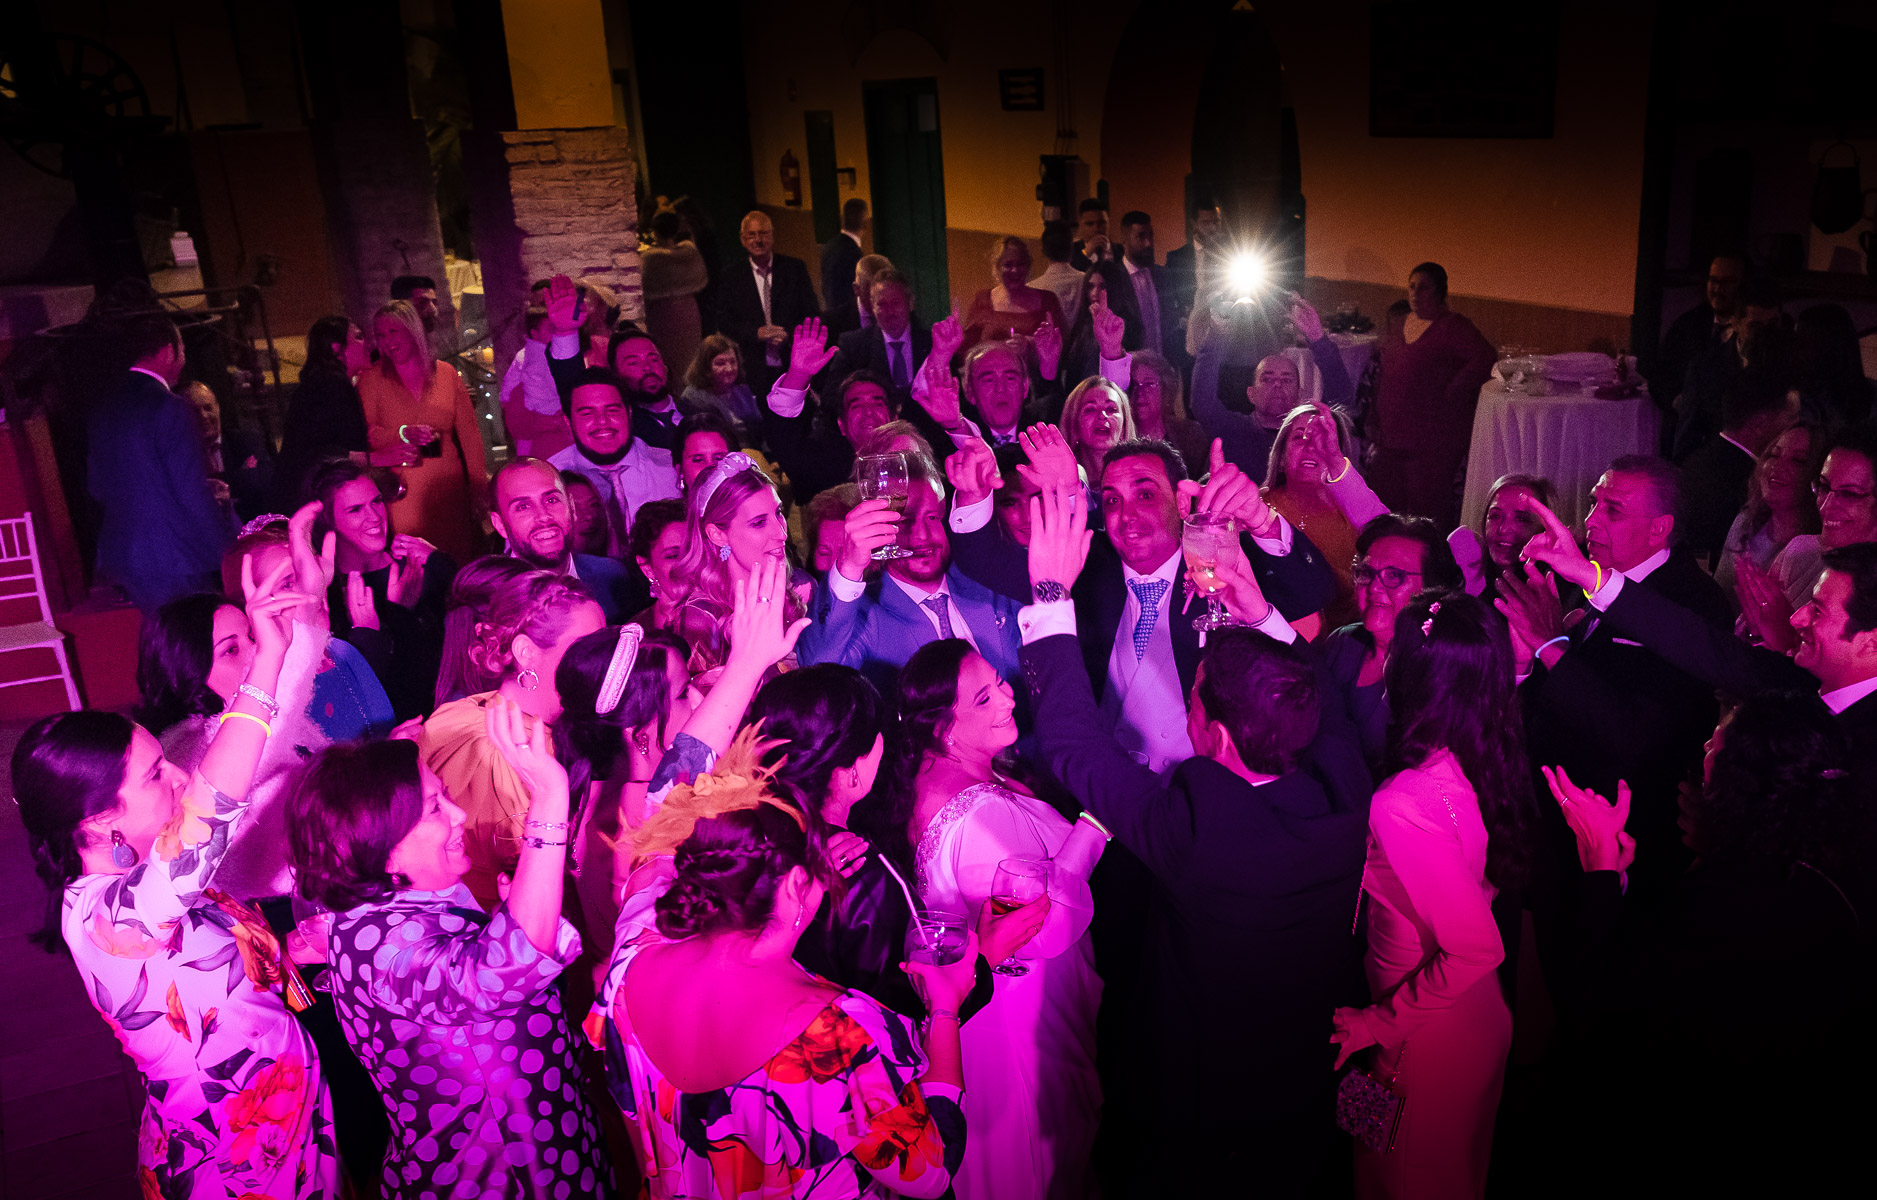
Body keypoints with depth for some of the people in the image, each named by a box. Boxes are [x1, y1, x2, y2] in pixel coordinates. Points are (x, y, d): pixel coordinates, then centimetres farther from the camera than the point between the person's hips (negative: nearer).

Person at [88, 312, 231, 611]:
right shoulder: (170, 409, -14)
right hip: (175, 564, -8)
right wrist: (226, 553, -9)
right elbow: (193, 494, -17)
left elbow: (95, 488, 17)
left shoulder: (102, 411, 10)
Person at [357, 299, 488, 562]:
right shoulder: (371, 379, 7)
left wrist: (479, 487, 2)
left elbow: (469, 432, 8)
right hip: (400, 489, -1)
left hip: (447, 486, 1)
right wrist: (405, 434, -18)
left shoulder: (446, 374, 10)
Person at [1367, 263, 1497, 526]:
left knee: (1427, 507, -4)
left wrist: (1449, 396, -21)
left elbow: (1485, 358, -24)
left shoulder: (1452, 327, -10)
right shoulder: (1407, 323, 14)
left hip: (1432, 441, -8)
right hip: (1393, 431, 8)